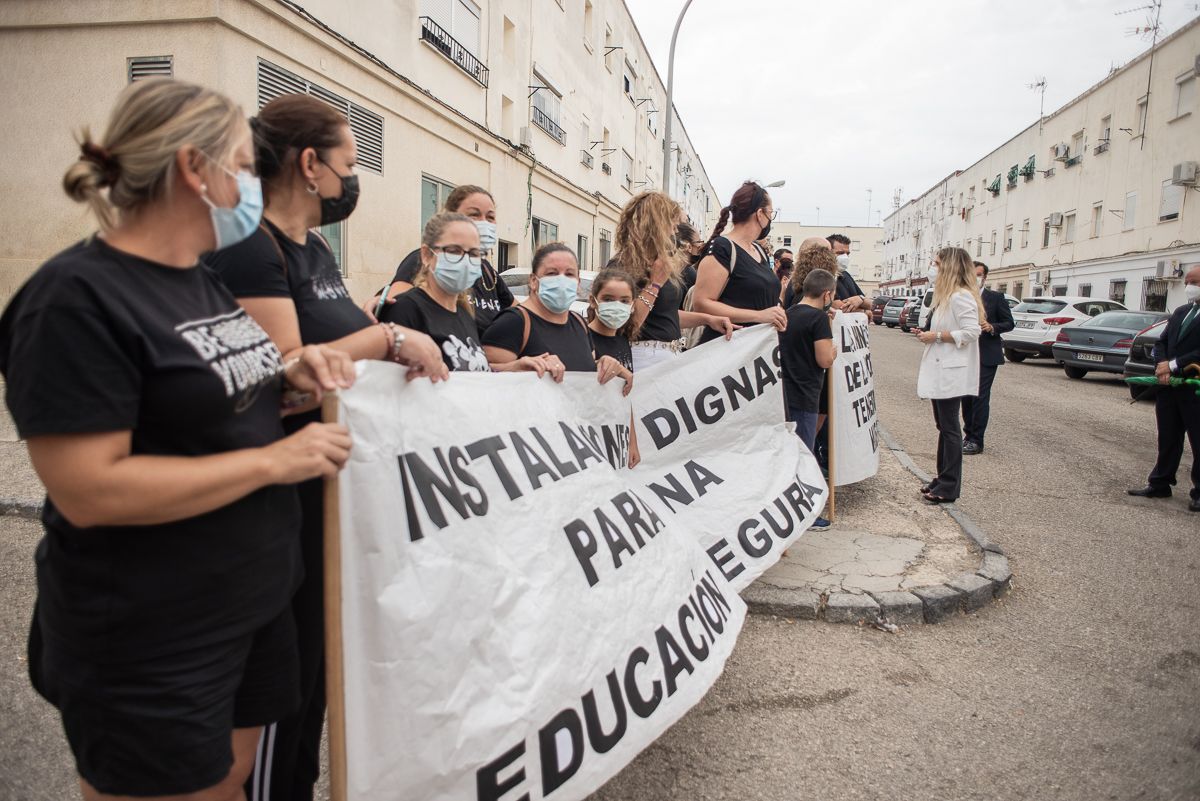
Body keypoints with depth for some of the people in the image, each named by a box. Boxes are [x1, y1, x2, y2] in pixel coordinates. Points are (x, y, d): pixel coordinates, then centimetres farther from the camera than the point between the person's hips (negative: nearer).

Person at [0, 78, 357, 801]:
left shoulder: (205, 282, 9)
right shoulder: (79, 297, -18)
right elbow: (88, 491, -24)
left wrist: (286, 381, -2)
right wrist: (274, 461, -22)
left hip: (256, 602, 8)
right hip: (150, 643, -8)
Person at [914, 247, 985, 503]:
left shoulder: (961, 296, -16)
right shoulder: (946, 296, 17)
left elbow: (971, 332, -23)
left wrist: (937, 336, -18)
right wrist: (929, 335, 8)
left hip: (951, 373, -10)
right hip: (940, 371, 10)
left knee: (950, 428, -4)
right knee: (943, 426, 14)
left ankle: (950, 487, 3)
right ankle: (943, 478, 23)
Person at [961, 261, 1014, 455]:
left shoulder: (996, 298, -1)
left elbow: (1009, 323, 1)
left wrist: (992, 327, -17)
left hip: (986, 356, -4)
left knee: (980, 397, -5)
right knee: (966, 397, 9)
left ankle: (976, 440, 1)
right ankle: (968, 434, 23)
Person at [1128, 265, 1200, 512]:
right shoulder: (1180, 312, 15)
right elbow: (1161, 343, 12)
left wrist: (1173, 365, -16)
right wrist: (1161, 366, -5)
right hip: (1169, 386, 6)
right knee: (1168, 439, 13)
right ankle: (1160, 484, 21)